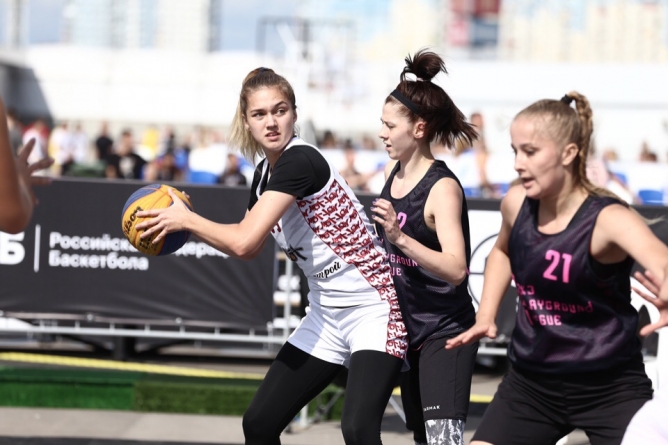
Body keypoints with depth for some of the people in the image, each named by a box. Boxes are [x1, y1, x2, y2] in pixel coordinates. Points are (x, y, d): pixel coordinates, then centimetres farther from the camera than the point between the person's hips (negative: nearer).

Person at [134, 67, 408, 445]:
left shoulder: (299, 160, -21)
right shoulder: (265, 173, 6)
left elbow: (244, 242, -28)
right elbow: (248, 247, 21)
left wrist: (186, 219, -13)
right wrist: (187, 225, 9)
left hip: (373, 309, -9)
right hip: (327, 314, 9)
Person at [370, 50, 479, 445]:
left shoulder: (443, 188, -20)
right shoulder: (392, 171, 3)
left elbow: (456, 269, -34)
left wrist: (400, 237, -42)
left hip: (446, 334, -9)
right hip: (408, 330, 9)